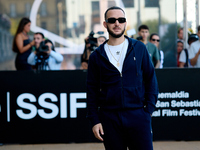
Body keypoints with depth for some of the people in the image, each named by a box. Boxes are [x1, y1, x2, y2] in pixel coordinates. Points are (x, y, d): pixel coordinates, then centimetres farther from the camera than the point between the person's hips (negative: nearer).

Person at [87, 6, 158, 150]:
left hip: (138, 115, -1)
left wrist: (149, 109, -2)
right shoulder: (97, 56, 6)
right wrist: (94, 120, 1)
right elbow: (92, 90, 8)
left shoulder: (139, 48, 5)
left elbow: (150, 79, 7)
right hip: (109, 119, 1)